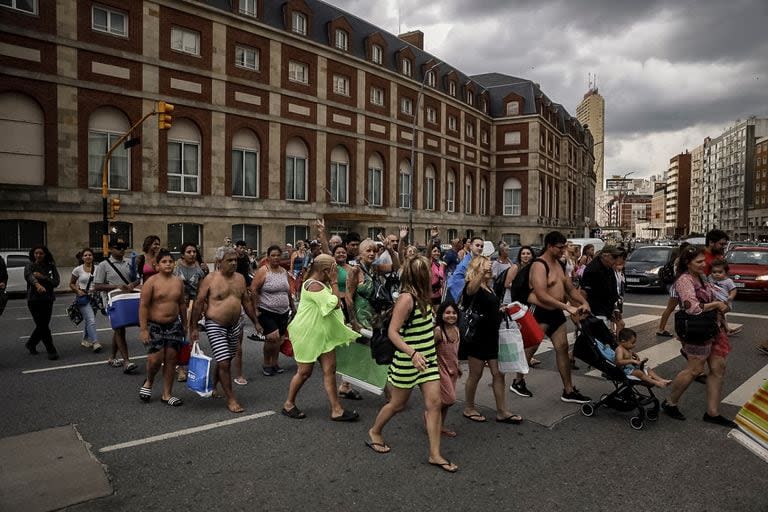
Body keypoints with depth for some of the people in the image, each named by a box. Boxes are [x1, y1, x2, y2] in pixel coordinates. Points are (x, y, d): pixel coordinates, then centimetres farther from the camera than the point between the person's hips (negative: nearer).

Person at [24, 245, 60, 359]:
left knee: (43, 325, 12)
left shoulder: (51, 267, 4)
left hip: (48, 300, 4)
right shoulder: (29, 266, -5)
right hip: (34, 300, -4)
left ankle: (31, 344, 38)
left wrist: (42, 277, -20)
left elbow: (56, 282, -6)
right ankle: (51, 351, 1)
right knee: (43, 326, -6)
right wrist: (38, 284, -48)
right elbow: (29, 276, -28)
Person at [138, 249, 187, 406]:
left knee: (171, 359, 5)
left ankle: (166, 394, 17)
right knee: (155, 359, -10)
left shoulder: (178, 281, 5)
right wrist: (143, 329, -16)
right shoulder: (151, 281, -9)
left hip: (174, 325, 4)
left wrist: (184, 324, 16)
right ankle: (148, 382, 23)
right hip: (154, 325, -4)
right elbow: (143, 306, -11)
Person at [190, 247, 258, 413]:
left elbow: (246, 302, 14)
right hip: (215, 326, -6)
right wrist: (194, 327, -8)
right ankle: (231, 399, 3)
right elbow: (199, 303, -8)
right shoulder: (210, 279, -10)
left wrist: (255, 322, 14)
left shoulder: (240, 278, 6)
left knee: (226, 361, 15)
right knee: (224, 363, -7)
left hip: (235, 325, 6)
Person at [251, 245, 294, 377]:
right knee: (272, 337, -16)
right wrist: (255, 309, -15)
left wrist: (292, 306, 23)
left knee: (278, 339, 11)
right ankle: (266, 364, 5)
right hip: (267, 312, -6)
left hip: (283, 312, 6)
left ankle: (274, 363, 26)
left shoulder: (284, 271, 9)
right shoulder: (263, 271, -9)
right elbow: (253, 290, -12)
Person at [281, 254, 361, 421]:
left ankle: (336, 409, 8)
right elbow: (336, 304, -25)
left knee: (330, 369, 4)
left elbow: (335, 303, 9)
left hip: (323, 335, 9)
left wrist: (332, 282, 3)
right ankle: (289, 404, 25)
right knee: (305, 372, 4)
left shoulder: (321, 284, 9)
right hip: (308, 334, -9)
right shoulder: (314, 285, -23)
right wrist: (334, 282, -18)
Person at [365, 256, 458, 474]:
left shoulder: (421, 296, 3)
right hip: (408, 361, -7)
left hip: (428, 359, 7)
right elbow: (392, 332, -26)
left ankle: (435, 454, 11)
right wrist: (412, 353, -35)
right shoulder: (406, 298, -22)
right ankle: (374, 432, 38)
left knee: (434, 403, 2)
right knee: (398, 404, 12)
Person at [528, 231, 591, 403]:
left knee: (562, 349, 9)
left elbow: (570, 288, 18)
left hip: (556, 312, 9)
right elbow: (541, 295, -27)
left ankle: (568, 391, 16)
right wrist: (567, 307, -29)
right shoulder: (539, 265, -17)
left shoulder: (559, 264, 12)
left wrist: (584, 302, 1)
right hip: (539, 312, -9)